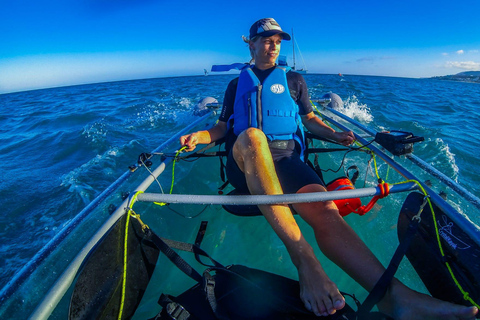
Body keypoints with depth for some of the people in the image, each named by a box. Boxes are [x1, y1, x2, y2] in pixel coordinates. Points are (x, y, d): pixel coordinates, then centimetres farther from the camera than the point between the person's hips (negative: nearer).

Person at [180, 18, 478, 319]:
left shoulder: (294, 80, 27)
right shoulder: (237, 84, 26)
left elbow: (309, 119, 26)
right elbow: (223, 126, 22)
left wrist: (333, 134, 5)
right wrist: (199, 136, 2)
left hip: (286, 157, 1)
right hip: (245, 161, 0)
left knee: (322, 206, -30)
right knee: (251, 136, -38)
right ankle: (304, 257, -45)